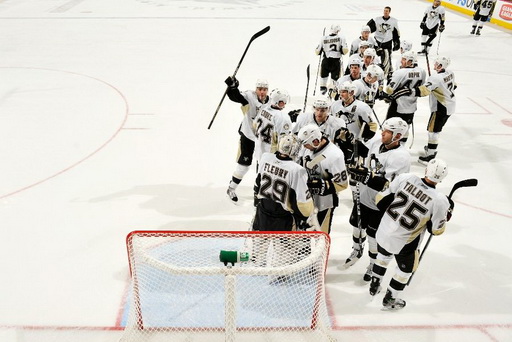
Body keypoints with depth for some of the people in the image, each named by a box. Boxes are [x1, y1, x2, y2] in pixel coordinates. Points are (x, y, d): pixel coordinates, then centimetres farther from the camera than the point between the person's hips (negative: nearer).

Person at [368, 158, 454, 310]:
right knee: (406, 268, 26)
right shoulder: (440, 201, -23)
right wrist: (447, 213, 6)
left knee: (383, 256, 34)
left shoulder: (405, 178, -17)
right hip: (404, 242, -3)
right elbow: (436, 230, -10)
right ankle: (390, 299, 39)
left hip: (384, 231, 4)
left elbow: (382, 199, -9)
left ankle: (374, 285, 51)